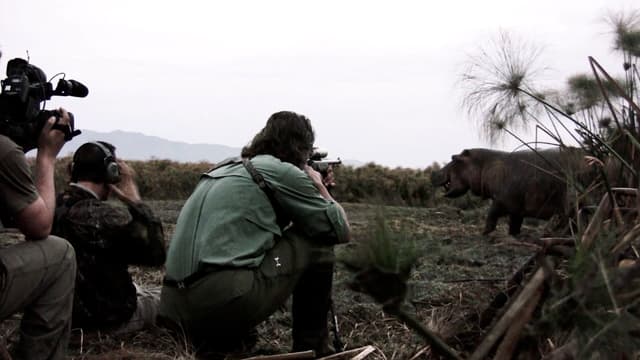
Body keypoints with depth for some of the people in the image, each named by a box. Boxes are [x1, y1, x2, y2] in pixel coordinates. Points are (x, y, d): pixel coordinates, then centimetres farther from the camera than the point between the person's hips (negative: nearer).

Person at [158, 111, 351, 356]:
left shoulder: (225, 169, 22)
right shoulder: (282, 171, 1)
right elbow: (341, 230, 9)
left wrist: (309, 189, 35)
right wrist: (320, 187, 26)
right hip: (227, 304, -8)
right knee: (317, 239, 9)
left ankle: (226, 336, 19)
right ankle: (312, 347, 16)